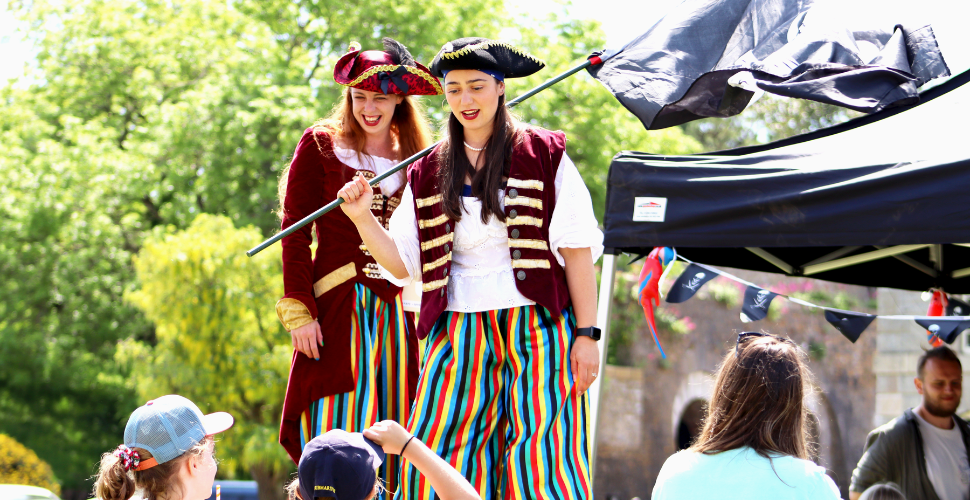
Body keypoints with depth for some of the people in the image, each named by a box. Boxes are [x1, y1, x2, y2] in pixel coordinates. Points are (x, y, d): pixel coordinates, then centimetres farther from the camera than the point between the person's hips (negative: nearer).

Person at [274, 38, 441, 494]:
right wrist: (299, 310, -11)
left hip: (400, 309, 4)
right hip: (340, 306, -4)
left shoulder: (415, 156, 13)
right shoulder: (321, 145, 2)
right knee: (337, 439, -8)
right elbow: (294, 233, -2)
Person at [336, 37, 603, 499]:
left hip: (538, 333, -3)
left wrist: (586, 334, -6)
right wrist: (363, 218, -4)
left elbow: (577, 249, 0)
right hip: (459, 336, 3)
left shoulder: (543, 154, 3)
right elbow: (403, 265, 12)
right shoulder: (428, 171, 13)